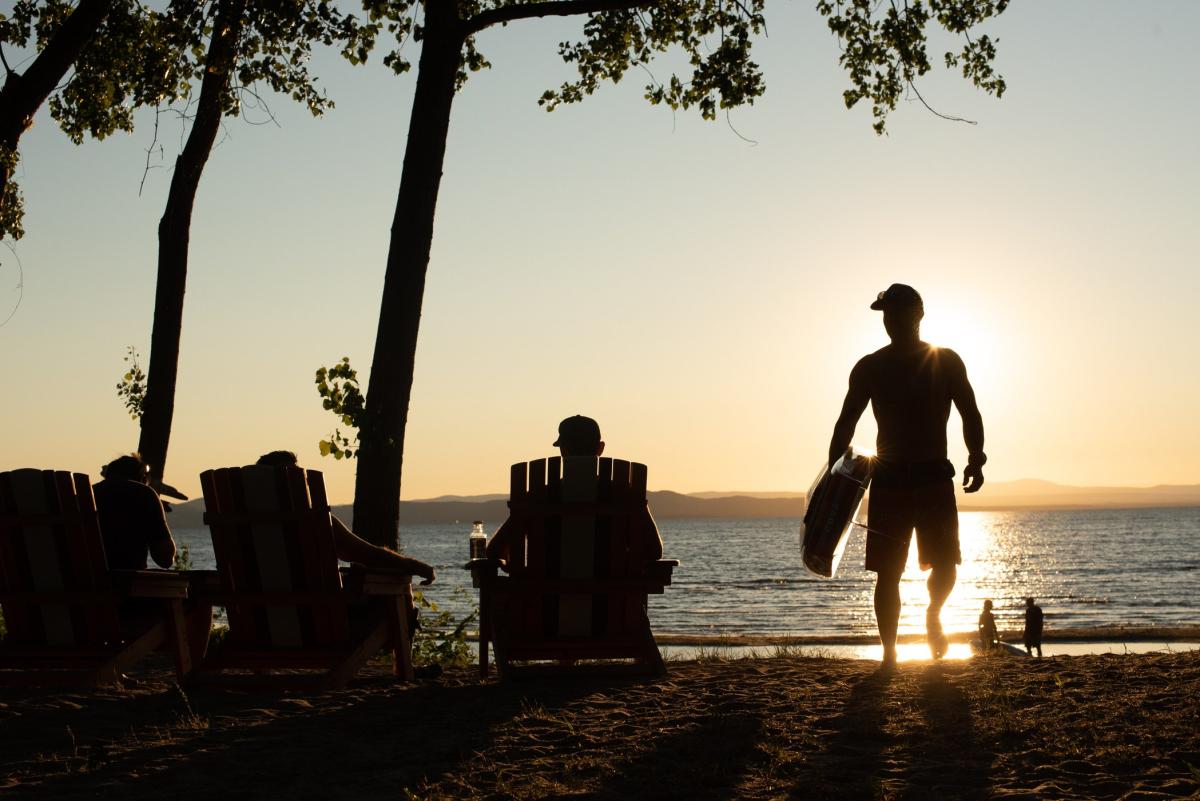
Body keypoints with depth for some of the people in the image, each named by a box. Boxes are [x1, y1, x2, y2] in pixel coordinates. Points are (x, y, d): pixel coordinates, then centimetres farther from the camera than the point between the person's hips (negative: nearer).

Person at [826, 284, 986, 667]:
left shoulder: (946, 361, 3)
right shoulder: (869, 368, 5)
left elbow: (970, 413, 3)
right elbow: (846, 423, 6)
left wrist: (975, 459, -14)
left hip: (934, 477, 0)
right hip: (888, 479, 1)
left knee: (945, 565, -7)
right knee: (887, 573, -2)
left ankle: (933, 617, 25)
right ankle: (888, 652, 6)